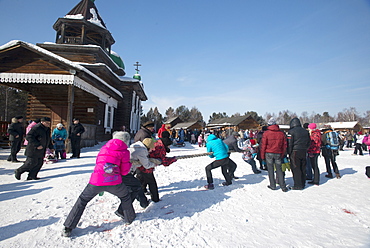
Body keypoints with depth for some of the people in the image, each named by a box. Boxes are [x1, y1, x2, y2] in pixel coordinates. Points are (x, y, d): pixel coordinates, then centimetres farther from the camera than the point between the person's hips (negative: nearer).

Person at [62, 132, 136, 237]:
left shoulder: (104, 147, 21)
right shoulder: (125, 151, 9)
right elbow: (124, 171, 9)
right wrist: (130, 163, 26)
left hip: (96, 181, 2)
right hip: (114, 181, -2)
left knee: (82, 200, 23)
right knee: (125, 196, 28)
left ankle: (68, 228, 21)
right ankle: (129, 219, 39)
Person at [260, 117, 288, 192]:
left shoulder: (266, 133, -8)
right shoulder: (281, 133, 2)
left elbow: (263, 145, -6)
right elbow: (284, 145, 7)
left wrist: (262, 155, 2)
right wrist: (282, 154, 17)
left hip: (269, 153, -2)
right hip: (278, 154, 3)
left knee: (270, 170, 7)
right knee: (279, 170, 9)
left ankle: (273, 185, 12)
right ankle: (283, 186, 9)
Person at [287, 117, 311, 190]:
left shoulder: (291, 131, -10)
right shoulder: (305, 131, 10)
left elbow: (289, 143, -11)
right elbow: (309, 142, 16)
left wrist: (289, 153, -4)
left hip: (295, 152, -6)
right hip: (304, 152, 7)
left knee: (296, 169, -1)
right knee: (303, 168, 13)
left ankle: (298, 185, 1)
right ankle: (303, 184, 22)